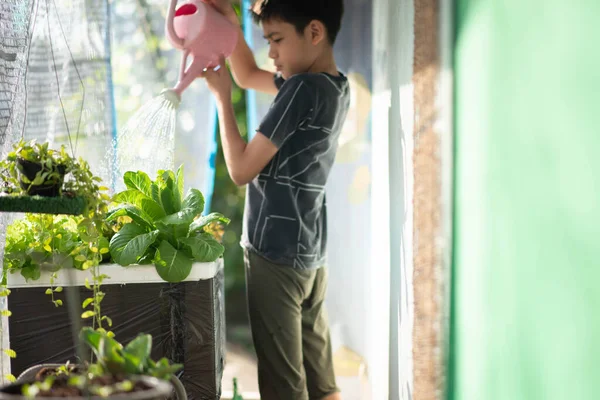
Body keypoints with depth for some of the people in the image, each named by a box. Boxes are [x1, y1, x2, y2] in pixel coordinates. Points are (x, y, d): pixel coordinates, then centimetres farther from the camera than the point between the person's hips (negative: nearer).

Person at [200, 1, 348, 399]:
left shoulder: (304, 89, -17)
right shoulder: (335, 87, 9)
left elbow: (242, 169, -14)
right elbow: (248, 75, 23)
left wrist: (221, 96, -6)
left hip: (277, 254, -9)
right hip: (310, 253, 9)